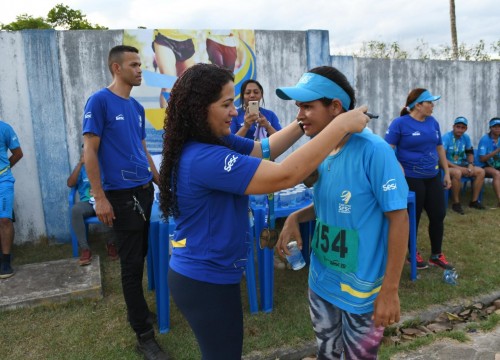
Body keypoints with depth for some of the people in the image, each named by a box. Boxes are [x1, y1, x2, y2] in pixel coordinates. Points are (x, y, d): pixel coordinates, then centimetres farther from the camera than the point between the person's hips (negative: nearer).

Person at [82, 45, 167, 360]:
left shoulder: (137, 107, 12)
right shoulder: (99, 101, -9)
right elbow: (90, 151, -12)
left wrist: (160, 182, 18)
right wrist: (100, 197, -16)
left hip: (145, 190, 7)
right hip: (121, 194, -7)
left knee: (141, 256, 16)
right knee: (132, 263, -1)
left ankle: (136, 310, 35)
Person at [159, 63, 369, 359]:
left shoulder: (215, 142, 0)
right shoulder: (203, 158, -31)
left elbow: (264, 149, 10)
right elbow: (285, 176, -35)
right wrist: (340, 126, -28)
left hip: (202, 274, 9)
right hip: (207, 282, -9)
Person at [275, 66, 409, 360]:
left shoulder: (373, 150, -21)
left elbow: (399, 218, -19)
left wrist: (390, 291, -18)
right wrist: (296, 217, -6)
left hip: (362, 290, -6)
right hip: (321, 281, 6)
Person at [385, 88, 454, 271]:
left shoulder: (433, 122, 7)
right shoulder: (400, 123, -12)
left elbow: (439, 148, 15)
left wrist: (446, 173, 15)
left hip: (433, 177, 6)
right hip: (411, 178, -6)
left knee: (438, 215, 9)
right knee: (413, 218, 7)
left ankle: (436, 255, 26)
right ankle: (413, 254, 27)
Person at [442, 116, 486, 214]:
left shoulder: (466, 138, 5)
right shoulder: (446, 137, -15)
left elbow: (470, 153, 19)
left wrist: (470, 164, -2)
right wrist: (457, 167, -24)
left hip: (461, 165, 7)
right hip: (449, 166, -7)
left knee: (481, 171, -7)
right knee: (457, 173, -37)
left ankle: (474, 201, 0)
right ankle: (456, 203, -22)